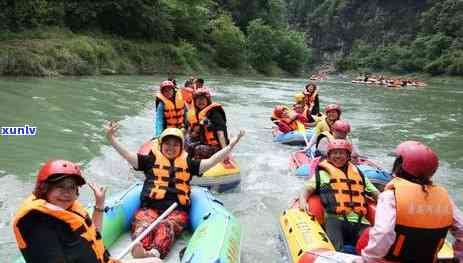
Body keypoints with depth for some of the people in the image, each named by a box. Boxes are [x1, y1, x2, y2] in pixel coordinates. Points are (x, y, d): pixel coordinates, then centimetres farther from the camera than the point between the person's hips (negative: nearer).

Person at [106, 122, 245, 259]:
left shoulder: (188, 163, 22)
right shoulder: (151, 160, 20)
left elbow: (211, 161, 14)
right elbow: (127, 154, 14)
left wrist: (231, 145, 4)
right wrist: (111, 137, 2)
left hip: (177, 210, 0)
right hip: (150, 208, 1)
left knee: (166, 226, -34)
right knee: (143, 224, -34)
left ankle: (154, 253, -60)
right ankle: (138, 248, -61)